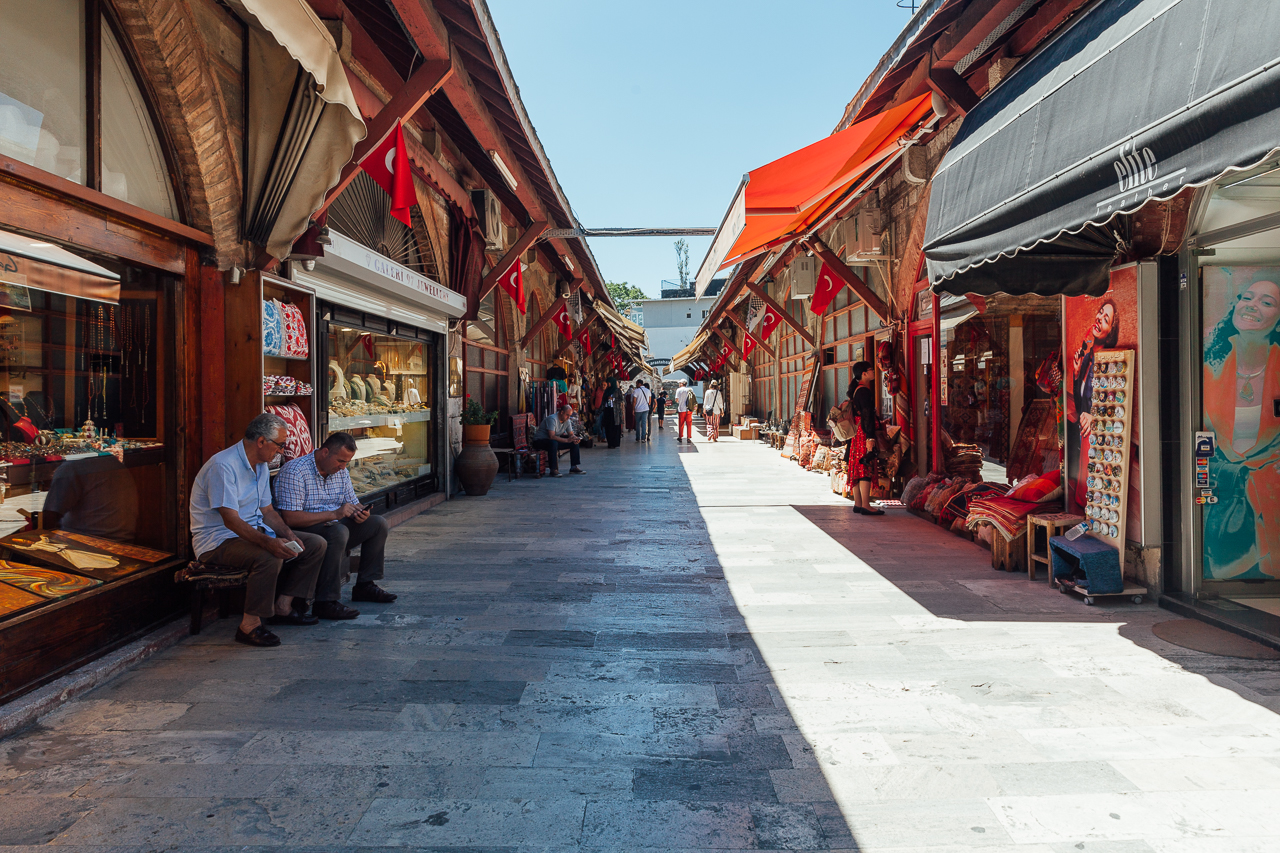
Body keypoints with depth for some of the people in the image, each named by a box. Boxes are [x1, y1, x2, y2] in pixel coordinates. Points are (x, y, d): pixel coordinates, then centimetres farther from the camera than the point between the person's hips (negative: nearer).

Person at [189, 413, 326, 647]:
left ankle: (283, 607, 4)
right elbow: (231, 521, -28)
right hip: (218, 540, -9)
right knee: (269, 557, -37)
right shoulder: (223, 466, -21)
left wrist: (288, 535, -5)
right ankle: (249, 626, -23)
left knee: (315, 544, -1)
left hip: (254, 532, 9)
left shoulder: (261, 466, 10)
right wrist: (268, 542, -40)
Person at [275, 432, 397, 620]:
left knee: (379, 524, 0)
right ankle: (326, 602, -32)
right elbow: (290, 518, -27)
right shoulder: (294, 472, -19)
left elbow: (353, 504, 16)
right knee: (338, 532, -37)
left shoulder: (340, 472, 7)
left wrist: (360, 513, -10)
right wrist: (333, 514, -30)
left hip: (333, 528, 9)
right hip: (301, 533, -9)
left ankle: (365, 585, 7)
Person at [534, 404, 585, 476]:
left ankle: (574, 467, 1)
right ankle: (553, 470, -35)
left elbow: (571, 434, 4)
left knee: (574, 442, -4)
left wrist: (575, 438, -20)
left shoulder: (567, 420, 2)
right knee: (553, 443, -41)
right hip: (539, 441, -9)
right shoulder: (552, 419, -25)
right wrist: (567, 440, -39)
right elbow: (552, 436, -35)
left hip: (555, 440, 9)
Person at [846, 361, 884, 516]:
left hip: (856, 432, 10)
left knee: (858, 468, 11)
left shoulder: (856, 390, 17)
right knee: (866, 468, -9)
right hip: (864, 433, -10)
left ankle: (858, 503, 15)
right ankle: (865, 505, -9)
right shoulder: (864, 391, -13)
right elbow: (867, 415, -19)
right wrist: (870, 437, -21)